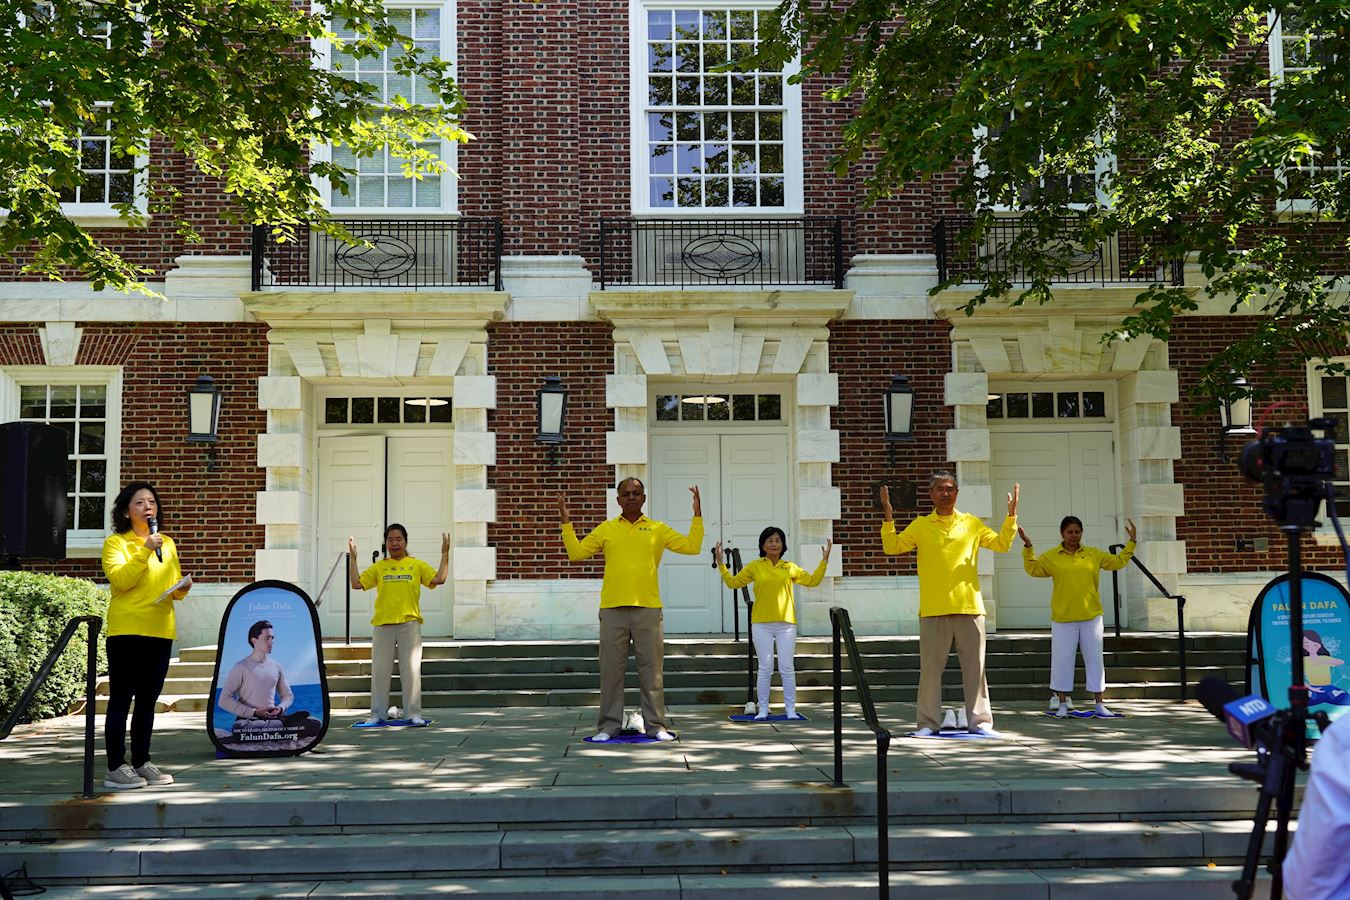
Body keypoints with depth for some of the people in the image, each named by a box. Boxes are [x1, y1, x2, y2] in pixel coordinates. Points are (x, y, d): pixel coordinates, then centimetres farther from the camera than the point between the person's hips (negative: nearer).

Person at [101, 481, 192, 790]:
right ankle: (116, 768, -1)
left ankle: (142, 762, 16)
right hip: (126, 630, -5)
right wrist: (145, 551, -21)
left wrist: (183, 588, -1)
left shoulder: (168, 543, 17)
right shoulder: (115, 543, 1)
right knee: (121, 699, -4)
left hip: (161, 631, 5)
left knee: (147, 701, 10)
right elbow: (119, 580, -15)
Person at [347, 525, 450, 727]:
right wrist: (352, 557, 3)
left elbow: (439, 579, -2)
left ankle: (413, 714, 7)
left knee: (411, 670, 0)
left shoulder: (417, 565, 7)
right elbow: (356, 583, 6)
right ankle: (377, 714, 13)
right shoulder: (379, 567, 11)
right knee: (379, 671, 5)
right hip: (382, 625, 1)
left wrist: (445, 554, -6)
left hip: (409, 624, -1)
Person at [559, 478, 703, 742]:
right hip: (613, 609, 0)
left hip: (648, 608, 0)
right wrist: (566, 522, 4)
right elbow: (576, 552, 9)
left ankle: (656, 725, 10)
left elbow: (692, 547, 4)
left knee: (652, 669, 3)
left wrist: (697, 515, -1)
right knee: (611, 669, 3)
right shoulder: (606, 529, 11)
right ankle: (609, 725, 10)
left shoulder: (658, 529, 9)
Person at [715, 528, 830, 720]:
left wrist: (824, 561, 3)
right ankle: (763, 709, 10)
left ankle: (790, 709, 10)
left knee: (787, 668, 2)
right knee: (765, 669, 2)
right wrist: (721, 564, -1)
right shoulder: (755, 567, 5)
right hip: (761, 624, -1)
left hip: (786, 623, 1)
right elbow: (733, 582, 6)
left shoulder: (790, 568, 8)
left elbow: (812, 581, 9)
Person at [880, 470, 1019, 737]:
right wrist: (888, 517, -13)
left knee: (974, 665, 5)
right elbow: (891, 547, -2)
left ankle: (979, 720, 13)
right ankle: (929, 722, 9)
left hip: (969, 607, 1)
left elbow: (1001, 544, 8)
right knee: (930, 667, 2)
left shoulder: (972, 523, 10)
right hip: (933, 610, -1)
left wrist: (1011, 516, -3)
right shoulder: (920, 526, 6)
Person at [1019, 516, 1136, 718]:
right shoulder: (1051, 556, 2)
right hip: (1063, 618, -2)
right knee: (1062, 660, 1)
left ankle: (1100, 704, 14)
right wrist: (1028, 547, -18)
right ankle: (1063, 704, 10)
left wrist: (1131, 542, 12)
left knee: (1094, 659, 6)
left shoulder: (1094, 554, 9)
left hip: (1091, 617, 2)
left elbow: (1118, 561, 17)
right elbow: (1033, 569, -8)